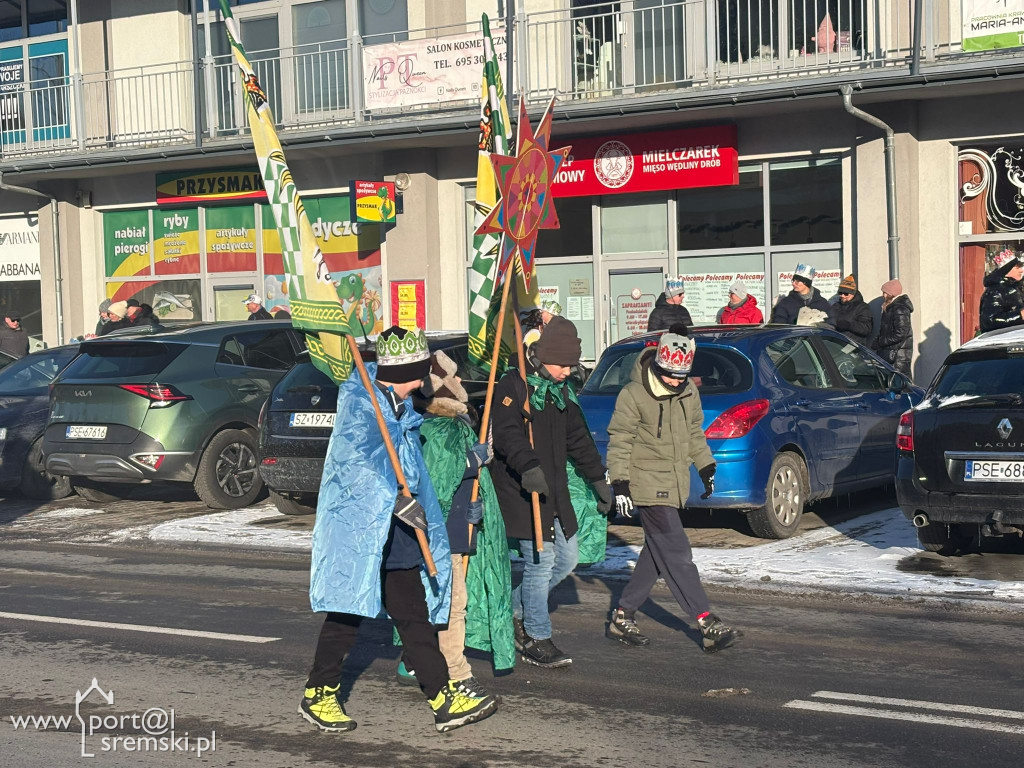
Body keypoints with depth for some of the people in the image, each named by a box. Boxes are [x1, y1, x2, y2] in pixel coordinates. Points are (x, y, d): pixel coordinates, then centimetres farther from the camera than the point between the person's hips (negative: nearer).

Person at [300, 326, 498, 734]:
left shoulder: (399, 408, 17)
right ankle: (318, 694, 15)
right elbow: (354, 461, -26)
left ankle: (445, 699, 6)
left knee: (414, 616, 7)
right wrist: (399, 501, -31)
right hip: (357, 533, -9)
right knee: (347, 616, 0)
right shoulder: (359, 403, -12)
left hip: (397, 538, 9)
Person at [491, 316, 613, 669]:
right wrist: (528, 466, -44)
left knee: (567, 558, 12)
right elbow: (507, 434, -28)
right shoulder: (512, 386, -12)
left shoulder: (562, 391, 16)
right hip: (521, 492, -9)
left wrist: (598, 478, 28)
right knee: (540, 561, -9)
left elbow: (578, 438, 26)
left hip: (555, 492, 9)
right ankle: (535, 640, 4)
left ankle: (515, 609, 28)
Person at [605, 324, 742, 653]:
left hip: (675, 486, 8)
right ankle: (707, 624, -12)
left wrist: (706, 467, 21)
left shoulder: (688, 392, 7)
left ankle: (622, 617, 20)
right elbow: (619, 441, -11)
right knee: (677, 554, -10)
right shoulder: (634, 394, -13)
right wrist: (620, 485, -15)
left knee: (656, 554, 11)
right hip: (648, 487, -8)